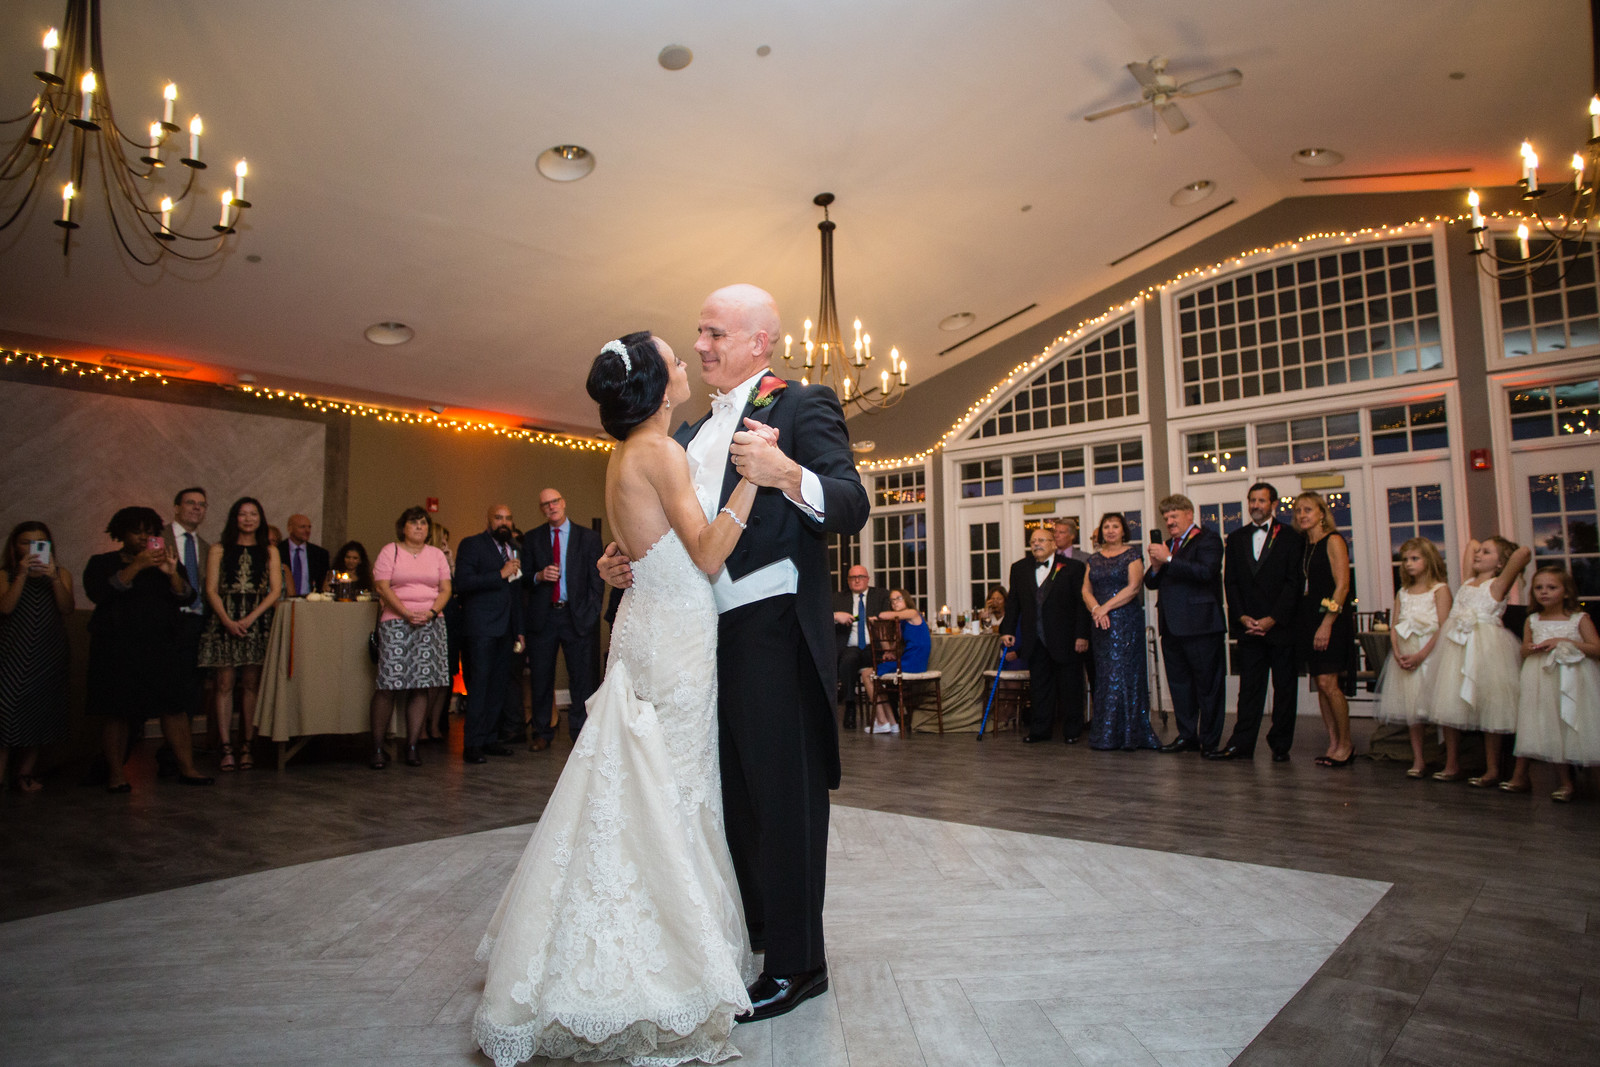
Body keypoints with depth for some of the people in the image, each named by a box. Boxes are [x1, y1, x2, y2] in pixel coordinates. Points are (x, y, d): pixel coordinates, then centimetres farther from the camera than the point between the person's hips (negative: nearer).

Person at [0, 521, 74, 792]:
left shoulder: (61, 574, 8)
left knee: (40, 712, 5)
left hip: (48, 655, 2)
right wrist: (22, 575, -18)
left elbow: (67, 608, -6)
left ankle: (26, 772, 14)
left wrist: (54, 578, -19)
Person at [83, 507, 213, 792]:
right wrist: (135, 568, -20)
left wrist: (172, 573, -18)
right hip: (116, 648, -2)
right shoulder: (102, 563, 8)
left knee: (173, 707, -6)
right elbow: (98, 594, -12)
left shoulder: (165, 563, 15)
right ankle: (116, 774, 7)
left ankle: (187, 768, -5)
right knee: (117, 712, -2)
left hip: (160, 647, 2)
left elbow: (186, 597, 1)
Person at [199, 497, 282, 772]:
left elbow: (275, 590, 3)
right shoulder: (218, 550, 9)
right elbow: (211, 590, 2)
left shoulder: (269, 552, 11)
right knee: (225, 684, -4)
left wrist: (250, 618, -9)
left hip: (257, 623, 1)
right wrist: (228, 621, -12)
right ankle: (227, 749, -3)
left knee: (251, 685, 0)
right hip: (224, 622, -1)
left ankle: (247, 747, 4)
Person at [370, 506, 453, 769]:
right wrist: (407, 614, -14)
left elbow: (446, 589, 10)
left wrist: (431, 612, -8)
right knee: (389, 684, -9)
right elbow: (382, 587, -3)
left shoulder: (436, 555, 15)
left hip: (430, 624, 3)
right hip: (396, 622, -3)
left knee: (421, 686, -1)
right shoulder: (390, 551, 6)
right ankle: (377, 748, -2)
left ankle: (412, 747, 4)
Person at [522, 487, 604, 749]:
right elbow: (524, 577, 11)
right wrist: (539, 576, -11)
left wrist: (591, 612, -6)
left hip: (577, 616, -1)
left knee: (582, 678, 0)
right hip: (543, 617, 2)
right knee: (541, 677, 6)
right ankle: (542, 732, 19)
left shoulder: (588, 537, 6)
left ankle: (581, 732, 11)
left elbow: (597, 578, 3)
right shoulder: (532, 539, 10)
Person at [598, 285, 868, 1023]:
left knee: (784, 795, 1)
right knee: (732, 793, 18)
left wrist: (788, 475, -36)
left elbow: (852, 506, -18)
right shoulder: (694, 431, 19)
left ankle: (796, 963, 17)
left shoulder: (803, 405, -5)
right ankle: (746, 938, 35)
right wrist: (626, 562, 4)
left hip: (773, 630, -8)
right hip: (709, 631, 8)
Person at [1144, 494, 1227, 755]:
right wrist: (1155, 567, -5)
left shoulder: (1208, 539, -3)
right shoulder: (1167, 545, 19)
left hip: (1201, 625, -8)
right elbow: (1151, 583, 16)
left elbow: (1206, 571, -21)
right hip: (1172, 626, 8)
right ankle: (1187, 736, 20)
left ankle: (1210, 741, 7)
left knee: (1208, 685, 0)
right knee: (1179, 684, 12)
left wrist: (1169, 560, -21)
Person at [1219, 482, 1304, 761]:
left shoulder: (1290, 537, 2)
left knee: (1284, 687, 4)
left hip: (1282, 626, -2)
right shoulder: (1236, 539, 13)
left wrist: (1273, 619, -12)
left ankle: (1280, 745, 13)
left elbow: (1293, 583, -4)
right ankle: (1242, 744, 4)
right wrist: (1242, 617, -4)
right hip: (1248, 626, 2)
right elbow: (1231, 582, 9)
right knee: (1249, 687, 3)